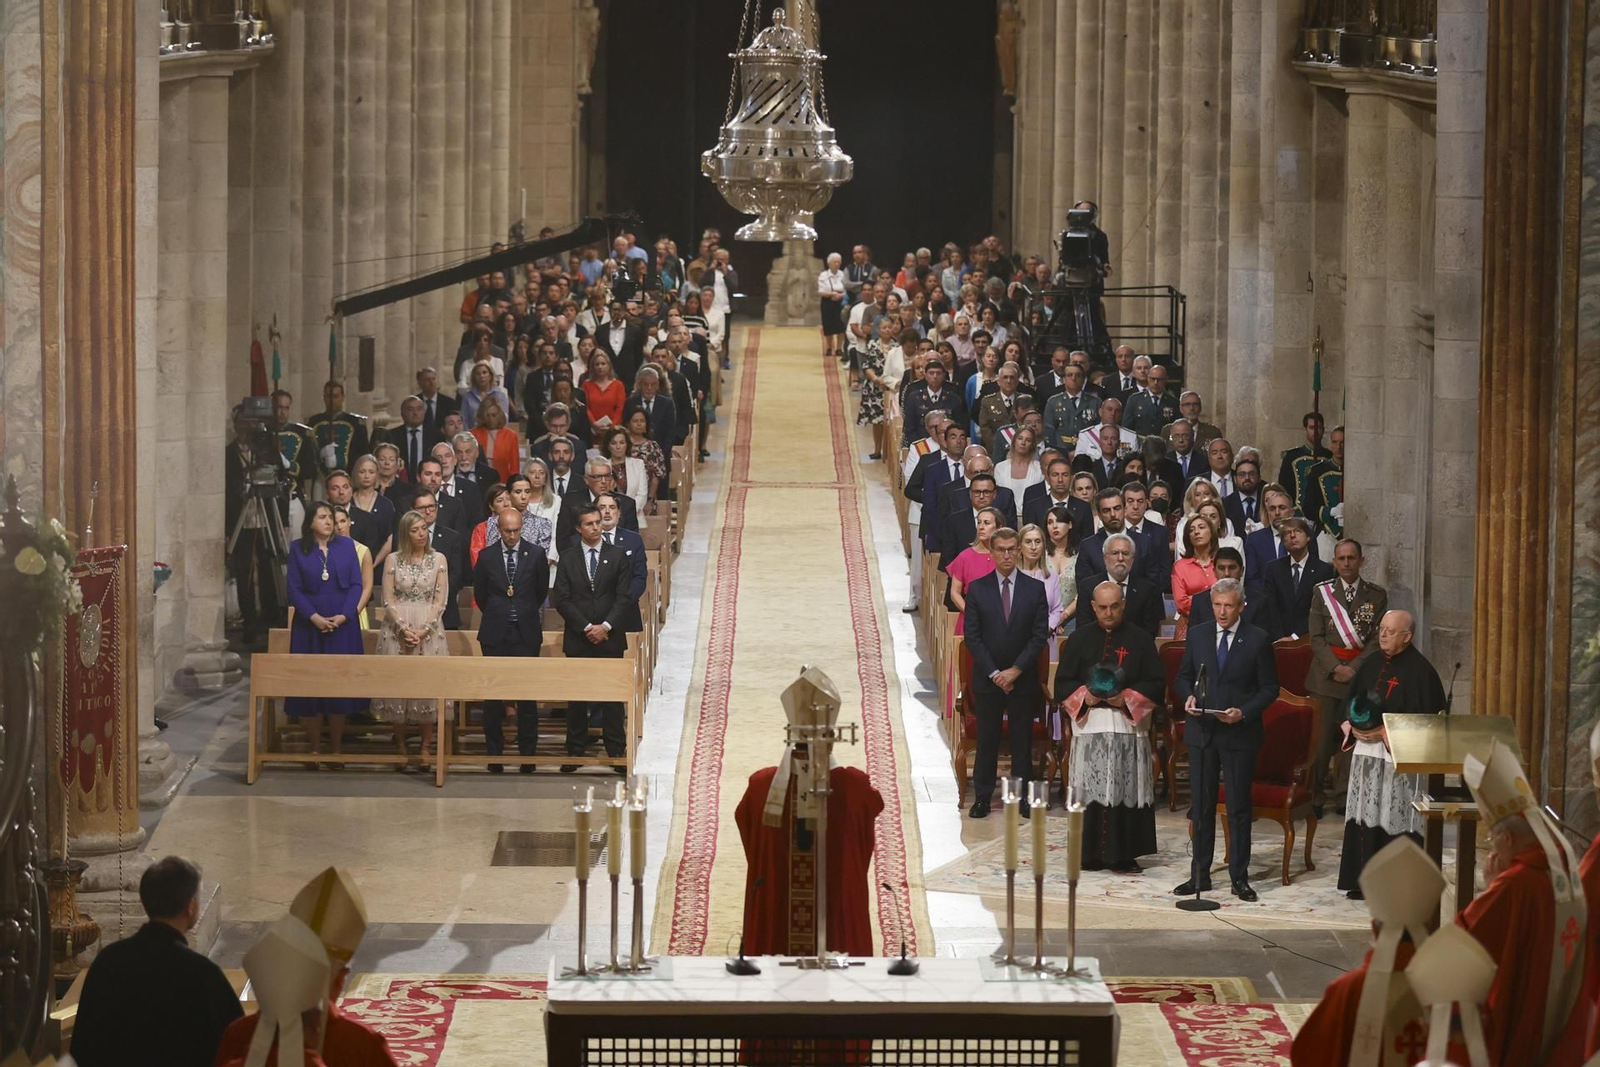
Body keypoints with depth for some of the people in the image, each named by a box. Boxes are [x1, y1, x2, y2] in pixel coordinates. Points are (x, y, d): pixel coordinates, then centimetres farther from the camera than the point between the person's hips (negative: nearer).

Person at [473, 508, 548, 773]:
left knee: (527, 696, -1)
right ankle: (495, 755, 9)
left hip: (526, 634, -1)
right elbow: (480, 593, 12)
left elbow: (541, 591, 12)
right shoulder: (486, 557, 3)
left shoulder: (535, 556, 1)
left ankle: (527, 754, 4)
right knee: (493, 697, 2)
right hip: (495, 634, 1)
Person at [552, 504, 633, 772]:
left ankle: (617, 751, 4)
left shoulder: (617, 556, 4)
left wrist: (605, 626, -11)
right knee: (577, 697, 2)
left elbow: (624, 596, 0)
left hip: (610, 637, 0)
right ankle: (575, 752, 7)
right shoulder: (567, 558, 4)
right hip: (577, 639, 0)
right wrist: (586, 627, -10)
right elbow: (561, 599, -1)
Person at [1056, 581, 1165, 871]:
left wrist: (1127, 698, -12)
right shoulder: (1079, 639, 9)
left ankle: (1123, 855, 1)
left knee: (1126, 791, -2)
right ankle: (1091, 854, 4)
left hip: (1128, 726, -1)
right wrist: (1083, 696, -10)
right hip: (1089, 726, 1)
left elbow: (1157, 684, 3)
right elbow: (1063, 683, 10)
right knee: (1090, 792, -1)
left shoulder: (1140, 640, 6)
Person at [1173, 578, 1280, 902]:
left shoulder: (1258, 640, -3)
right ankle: (1200, 875, 15)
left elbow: (1269, 688, -1)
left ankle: (1239, 878, 8)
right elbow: (1183, 677, 15)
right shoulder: (1197, 635, 7)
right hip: (1202, 730, 3)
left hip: (1240, 733, -3)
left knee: (1239, 808, 2)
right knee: (1201, 806, 8)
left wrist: (1244, 712, -15)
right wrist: (1188, 696, -7)